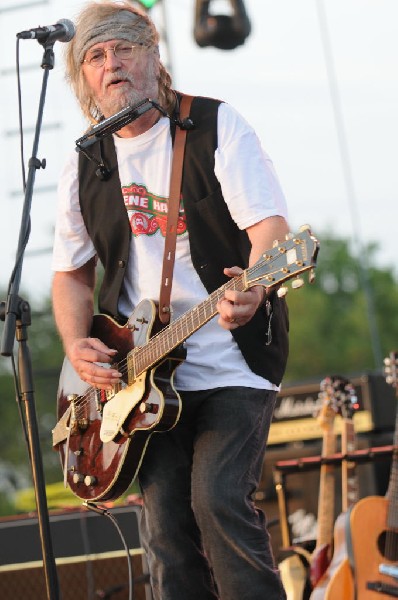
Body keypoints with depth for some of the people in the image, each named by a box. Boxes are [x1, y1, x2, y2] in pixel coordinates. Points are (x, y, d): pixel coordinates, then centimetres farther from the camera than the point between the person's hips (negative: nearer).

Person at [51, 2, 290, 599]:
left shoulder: (214, 125, -2)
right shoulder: (85, 167, 11)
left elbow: (270, 224, -11)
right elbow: (71, 273, 20)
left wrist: (254, 290, -33)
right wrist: (78, 345, 0)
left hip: (234, 365, -4)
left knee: (219, 497, -20)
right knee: (165, 524, -3)